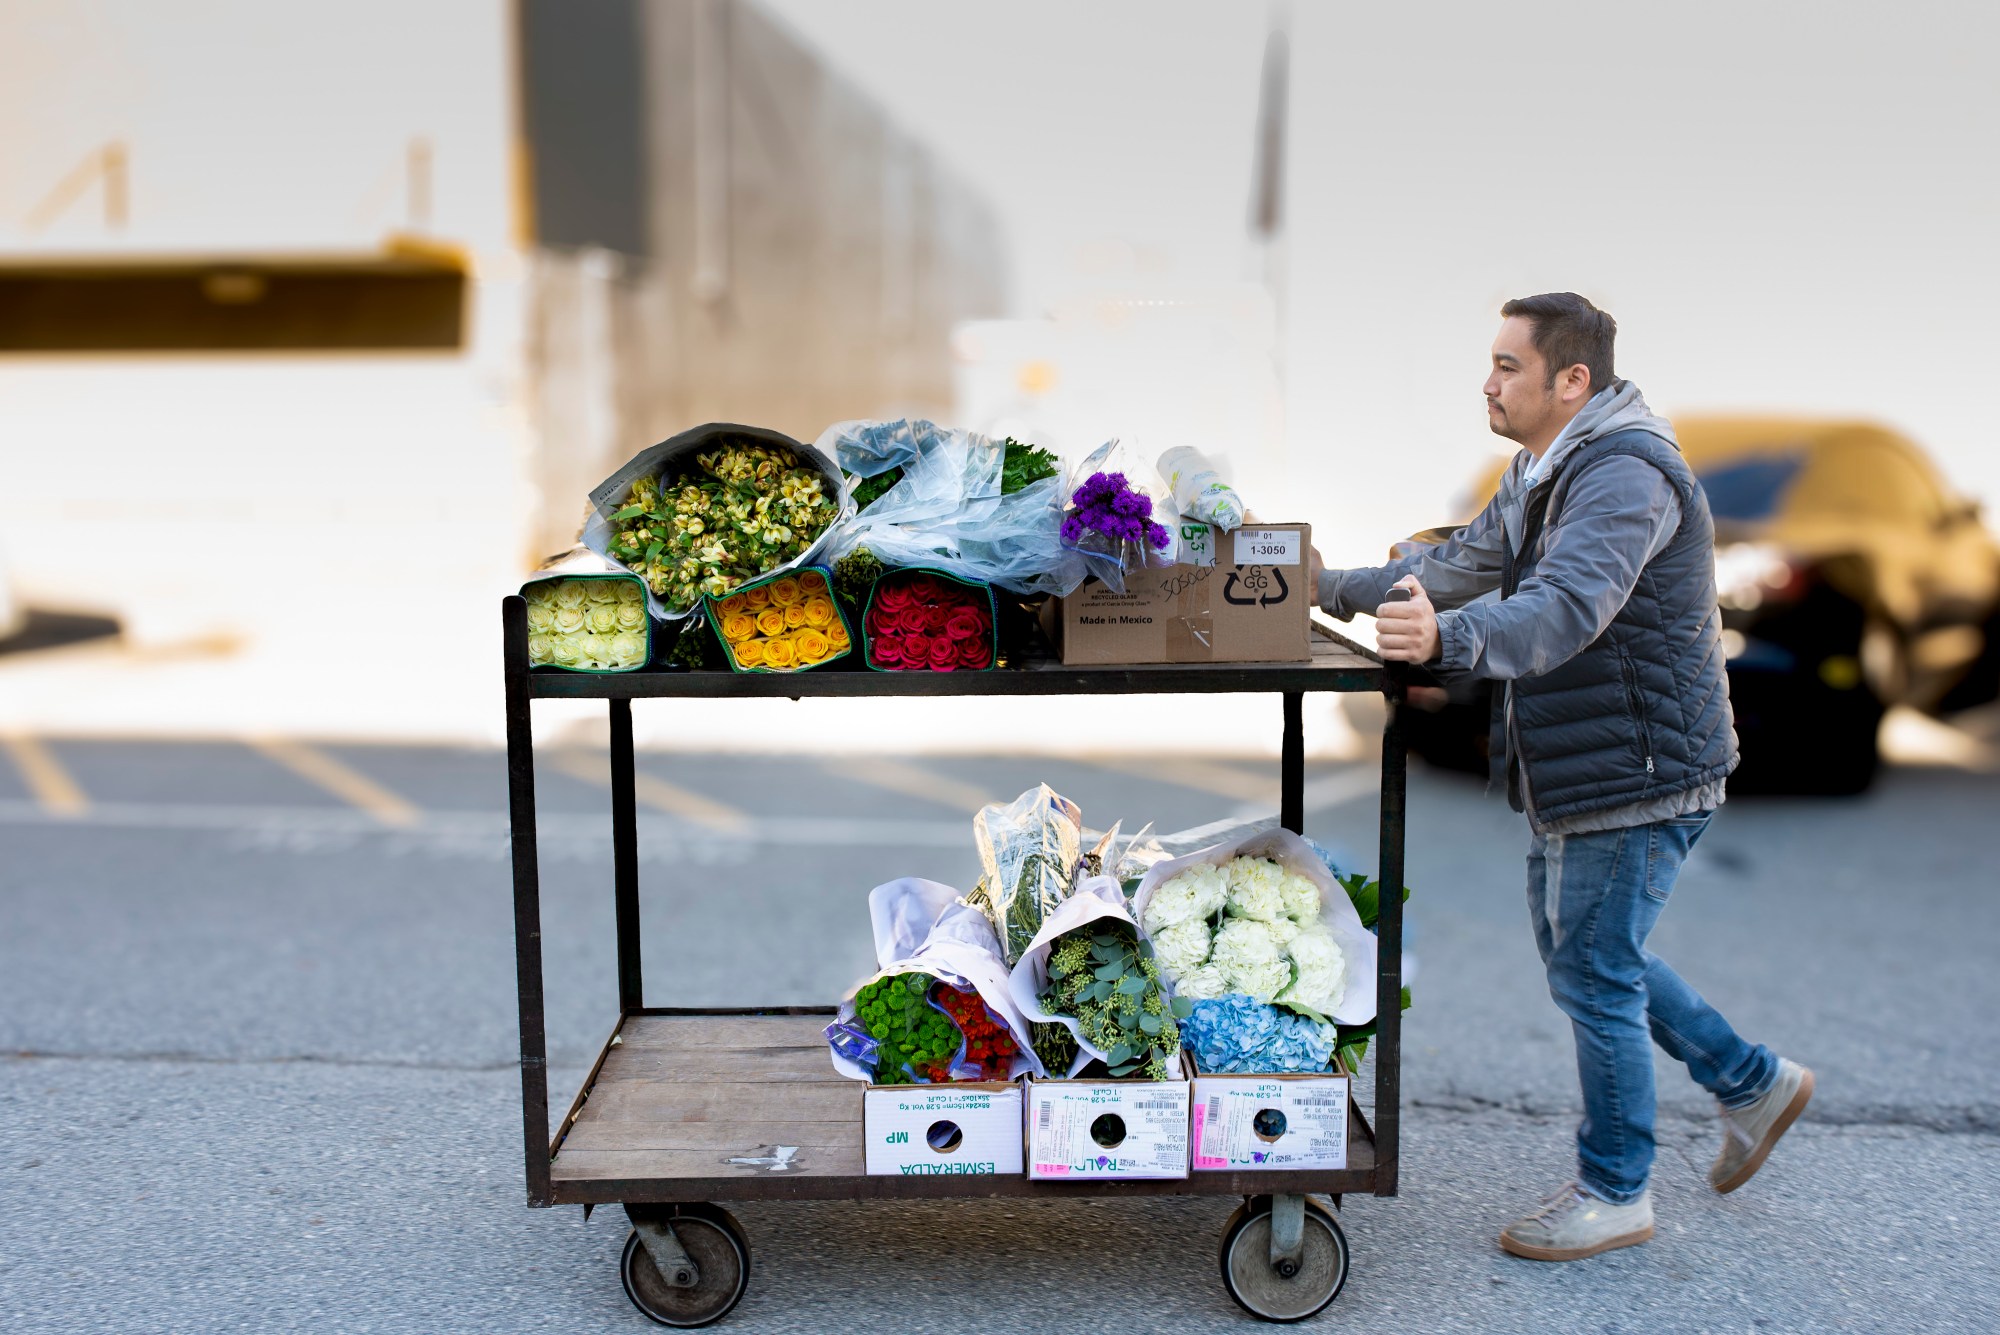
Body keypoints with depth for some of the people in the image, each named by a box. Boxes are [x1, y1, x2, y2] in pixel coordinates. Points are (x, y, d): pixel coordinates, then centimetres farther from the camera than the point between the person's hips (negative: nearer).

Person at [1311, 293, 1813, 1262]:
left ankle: (1614, 1193, 16)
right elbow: (1462, 563, 23)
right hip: (1572, 774, 11)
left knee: (1594, 974, -2)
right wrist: (1337, 589, 21)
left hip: (1636, 774, -10)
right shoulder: (1542, 477, 13)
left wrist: (1448, 639, -54)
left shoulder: (1626, 475, -21)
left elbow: (1565, 606, -38)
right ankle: (1753, 1082, 35)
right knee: (1579, 955, 19)